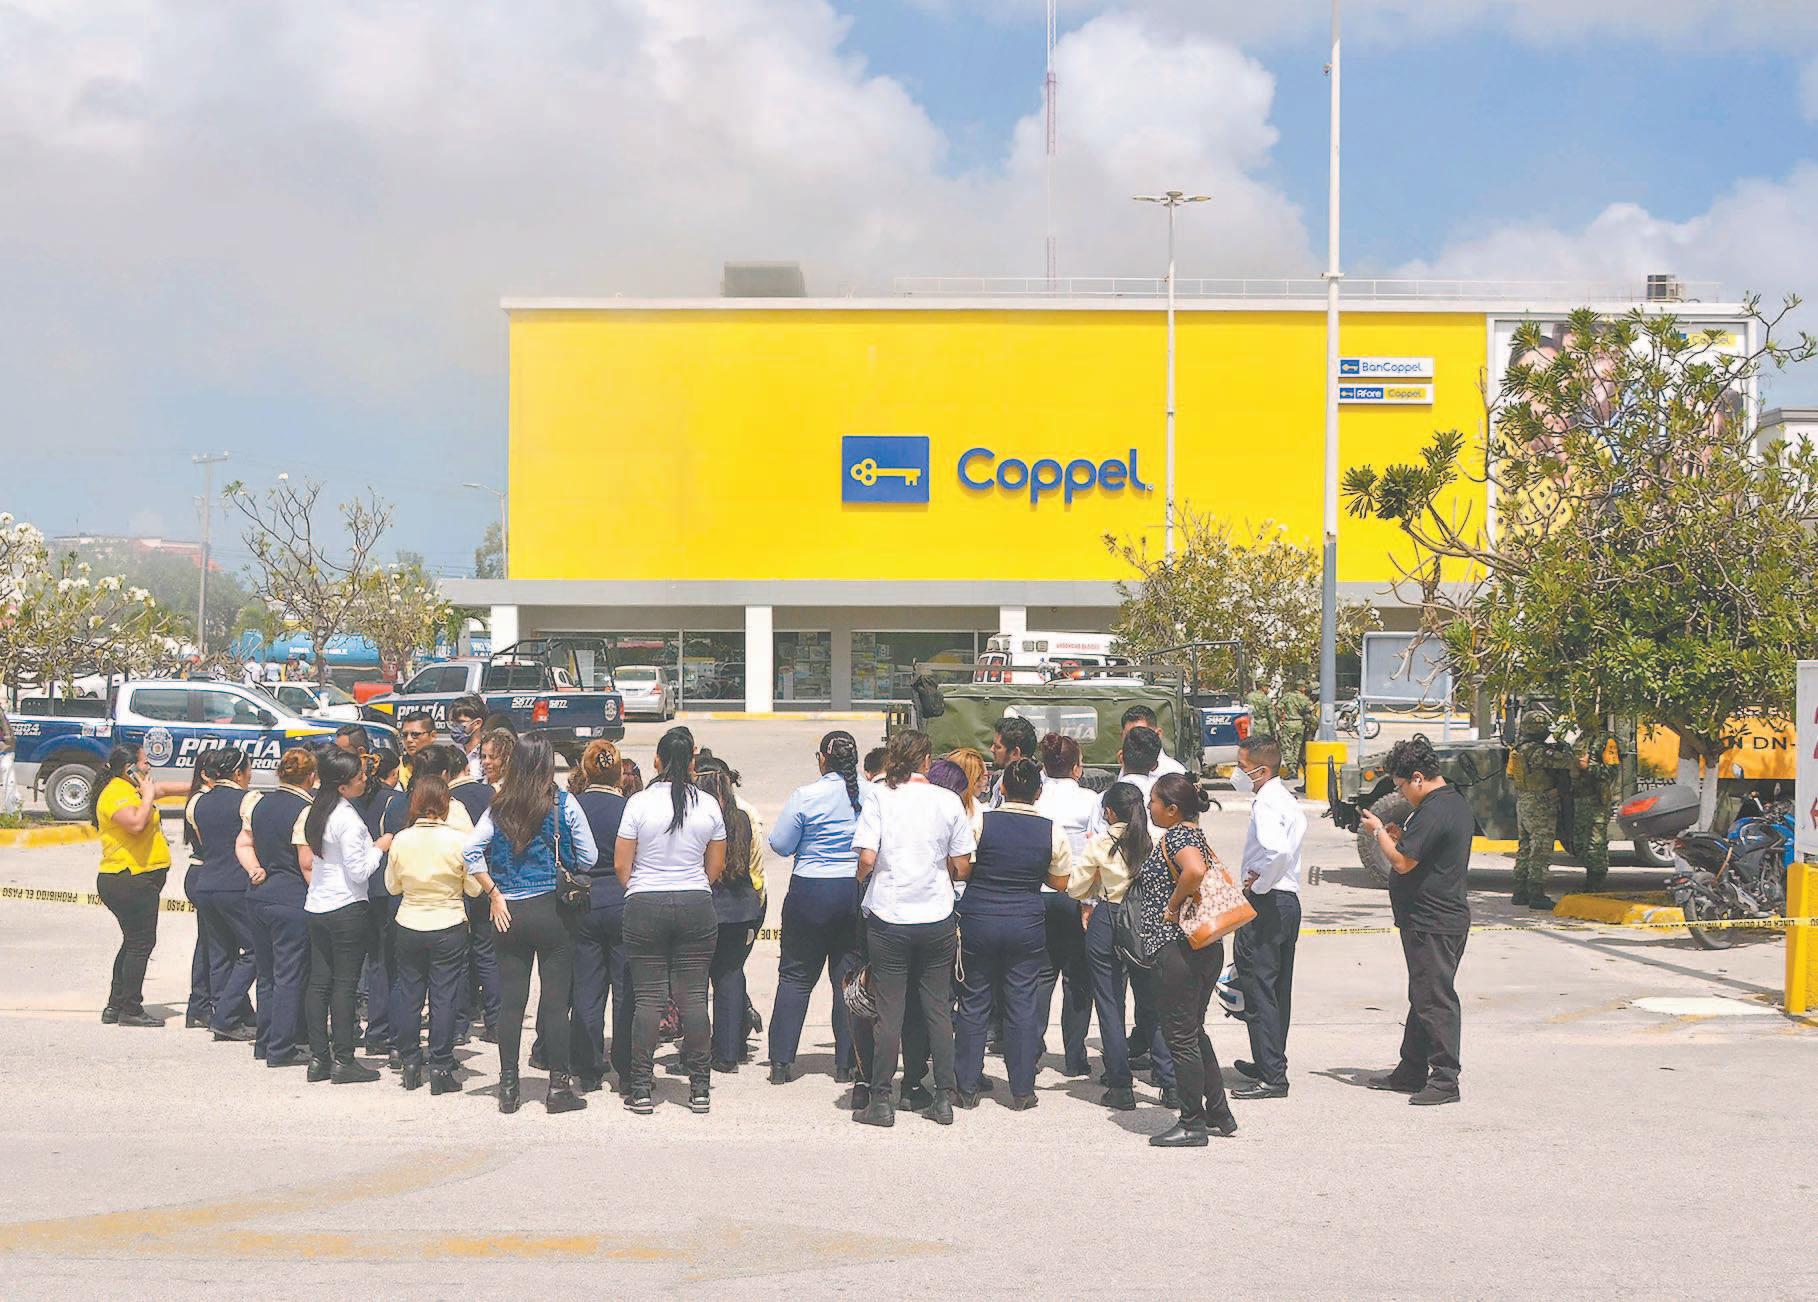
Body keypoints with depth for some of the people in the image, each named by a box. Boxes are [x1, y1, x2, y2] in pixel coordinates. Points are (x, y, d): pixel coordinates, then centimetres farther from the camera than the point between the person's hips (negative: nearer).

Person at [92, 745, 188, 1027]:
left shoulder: (131, 789, 17)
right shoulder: (117, 793, -15)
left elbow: (164, 788, 32)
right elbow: (136, 824, -31)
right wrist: (148, 795, -19)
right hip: (130, 882, -11)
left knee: (134, 942, 15)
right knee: (141, 942, -7)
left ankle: (115, 1006, 19)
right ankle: (131, 1009, -4)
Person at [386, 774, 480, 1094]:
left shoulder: (401, 840, -6)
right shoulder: (459, 840, -13)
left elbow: (392, 886, 6)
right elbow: (474, 888, -4)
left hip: (409, 926, 2)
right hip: (449, 928, -2)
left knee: (408, 994, 13)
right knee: (444, 997, 4)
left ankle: (410, 1065, 18)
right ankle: (440, 1069, 5)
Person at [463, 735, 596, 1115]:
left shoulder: (499, 808, 2)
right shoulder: (562, 804, -5)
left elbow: (471, 850, -7)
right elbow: (588, 858, -2)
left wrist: (495, 894, -1)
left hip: (510, 913, 3)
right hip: (550, 909, -3)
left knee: (510, 1001, 8)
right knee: (554, 1000, 2)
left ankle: (508, 1087, 11)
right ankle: (558, 1087, 4)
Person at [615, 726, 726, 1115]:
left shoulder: (639, 802, -7)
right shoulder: (708, 805, 0)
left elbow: (621, 864, -3)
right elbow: (716, 866, 8)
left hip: (645, 907, -2)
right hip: (696, 907, 2)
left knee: (648, 998, 2)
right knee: (693, 996, 5)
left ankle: (640, 1089, 2)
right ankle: (699, 1088, 7)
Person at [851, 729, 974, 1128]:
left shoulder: (879, 799, -6)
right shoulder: (948, 802, -1)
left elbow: (867, 860, -12)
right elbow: (962, 869, 0)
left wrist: (863, 882, 10)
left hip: (888, 918, -1)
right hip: (936, 917, 1)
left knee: (889, 1011, 4)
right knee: (938, 1009, 10)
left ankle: (880, 1102, 6)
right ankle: (944, 1099, 12)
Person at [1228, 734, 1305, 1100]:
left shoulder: (1266, 804, -19)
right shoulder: (1288, 800, 12)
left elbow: (1279, 851, -35)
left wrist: (1259, 885, -19)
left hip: (1265, 903, -10)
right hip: (1288, 901, 10)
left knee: (1258, 989, -6)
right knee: (1278, 989, 18)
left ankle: (1271, 1077, -5)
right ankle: (1270, 1063, 29)